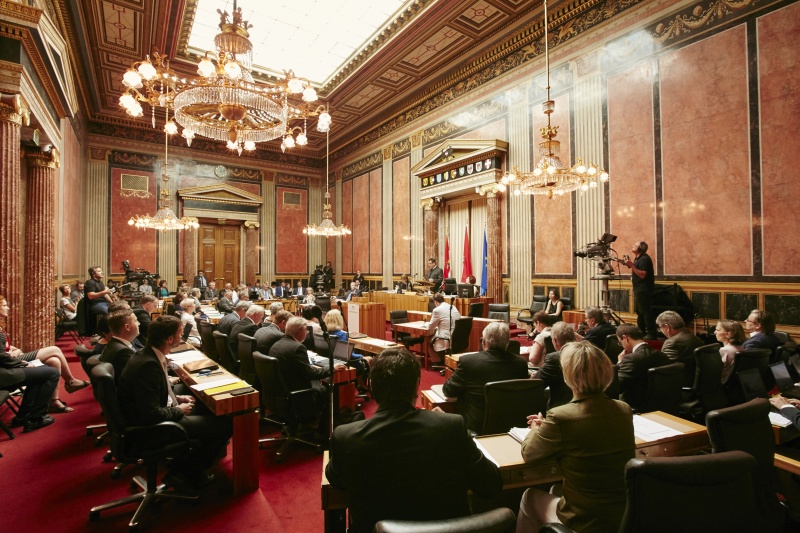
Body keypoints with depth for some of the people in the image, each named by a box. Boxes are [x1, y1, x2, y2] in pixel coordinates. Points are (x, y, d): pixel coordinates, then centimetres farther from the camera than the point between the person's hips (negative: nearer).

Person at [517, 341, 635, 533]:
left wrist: (536, 429, 12)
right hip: (626, 515, 6)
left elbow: (529, 454, -9)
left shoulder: (561, 417, -26)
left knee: (530, 496, 21)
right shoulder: (624, 410, -8)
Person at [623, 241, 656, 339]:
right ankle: (641, 332, 26)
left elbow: (642, 275, -23)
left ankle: (651, 333, -3)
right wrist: (630, 263, 6)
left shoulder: (644, 259, -16)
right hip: (639, 290, 11)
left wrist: (632, 265, -27)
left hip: (644, 290, -11)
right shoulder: (638, 258, 16)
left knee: (646, 312, -8)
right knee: (639, 312, 17)